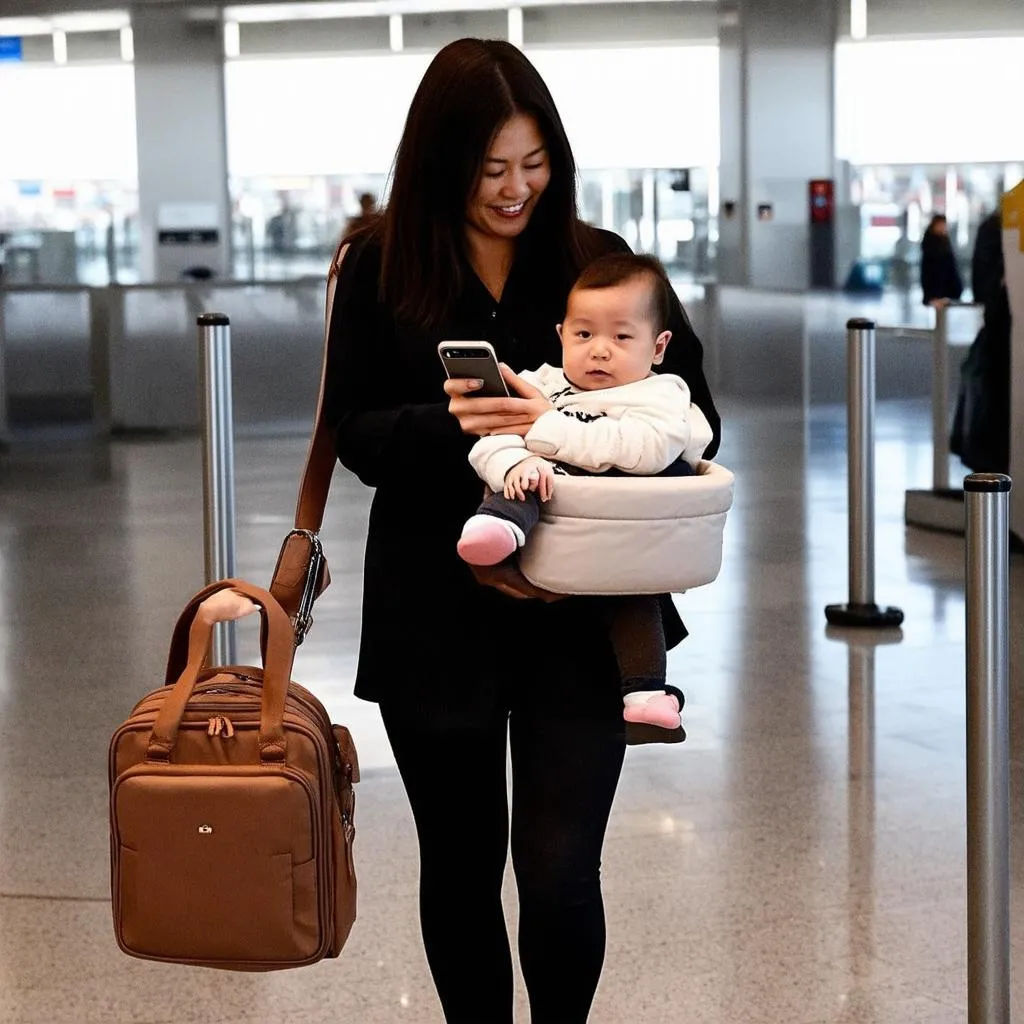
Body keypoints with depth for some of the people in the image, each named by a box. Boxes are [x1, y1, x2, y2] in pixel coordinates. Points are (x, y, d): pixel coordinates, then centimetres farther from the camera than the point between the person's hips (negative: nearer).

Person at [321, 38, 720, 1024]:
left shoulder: (600, 261, 1)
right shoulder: (379, 267, 0)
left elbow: (694, 422, 1)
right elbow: (353, 432, -3)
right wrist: (449, 423, -23)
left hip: (578, 615, -1)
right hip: (435, 615, 1)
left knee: (558, 873, -7)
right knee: (459, 864, 13)